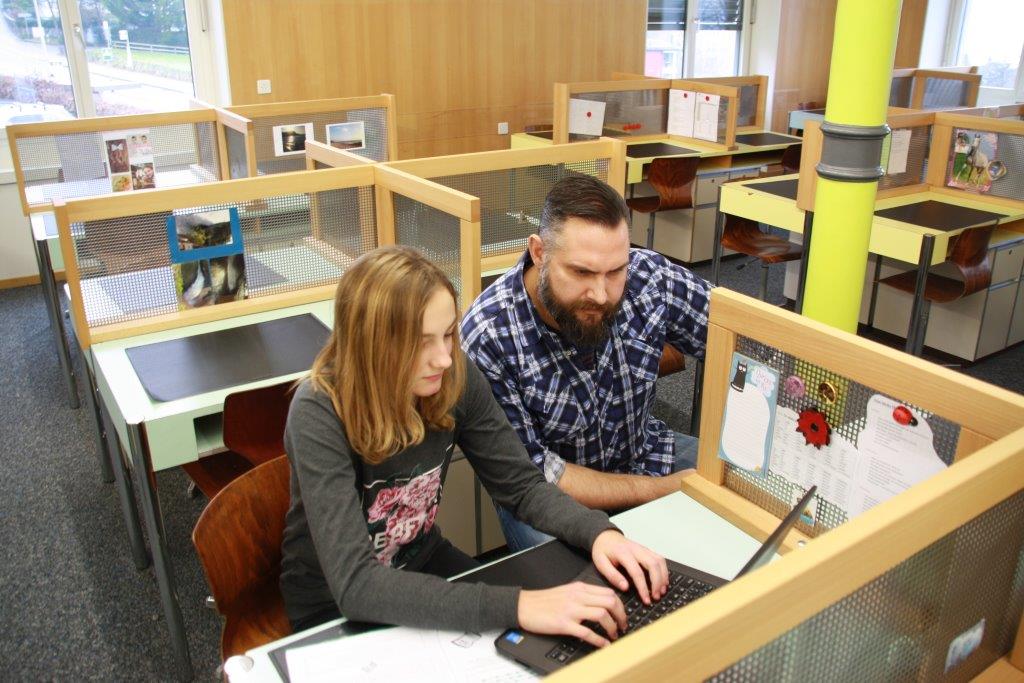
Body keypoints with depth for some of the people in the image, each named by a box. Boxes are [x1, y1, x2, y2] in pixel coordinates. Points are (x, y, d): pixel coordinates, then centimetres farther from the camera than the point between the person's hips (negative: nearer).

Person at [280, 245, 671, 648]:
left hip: (422, 563, 5)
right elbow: (354, 584, -36)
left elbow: (521, 486, -6)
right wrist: (516, 606, -44)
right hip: (334, 605, -4)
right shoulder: (319, 414, -30)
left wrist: (598, 532, -26)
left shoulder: (456, 379, -16)